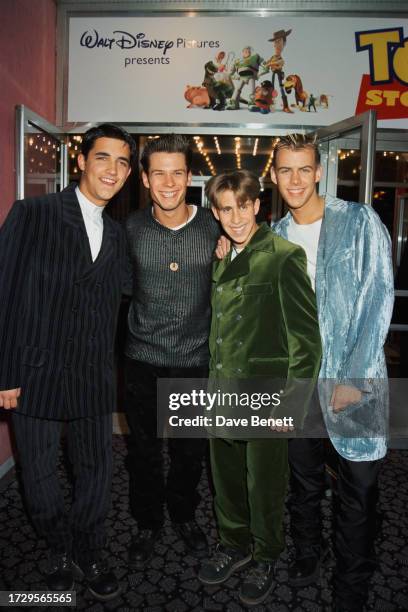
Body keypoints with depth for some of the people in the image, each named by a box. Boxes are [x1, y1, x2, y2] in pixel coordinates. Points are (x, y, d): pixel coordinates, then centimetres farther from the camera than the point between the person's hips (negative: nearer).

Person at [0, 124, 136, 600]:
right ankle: (59, 550, 41)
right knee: (39, 476, 14)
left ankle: (88, 553, 38)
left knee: (97, 472, 13)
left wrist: (106, 371, 6)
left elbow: (110, 307, 11)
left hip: (92, 380, 4)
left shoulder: (116, 235, 9)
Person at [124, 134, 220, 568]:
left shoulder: (214, 227, -6)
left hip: (196, 358, 0)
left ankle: (183, 513, 44)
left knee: (191, 450, 18)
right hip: (143, 358, 0)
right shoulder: (132, 228, -4)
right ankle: (147, 522, 39)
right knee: (143, 449, 15)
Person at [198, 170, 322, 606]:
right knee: (226, 479, 19)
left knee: (264, 485, 11)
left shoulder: (284, 256, -13)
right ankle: (234, 545, 42)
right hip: (222, 391, 6)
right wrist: (213, 381, 12)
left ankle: (266, 558, 35)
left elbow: (306, 336, -14)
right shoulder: (222, 260, 9)